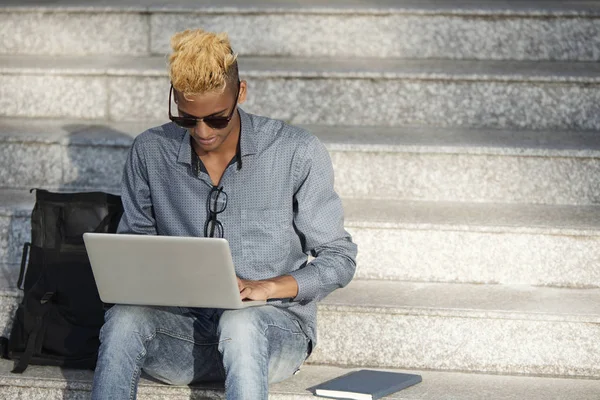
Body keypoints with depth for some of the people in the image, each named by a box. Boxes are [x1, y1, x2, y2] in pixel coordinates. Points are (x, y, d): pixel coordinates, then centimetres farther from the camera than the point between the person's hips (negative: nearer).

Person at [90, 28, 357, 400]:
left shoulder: (298, 153, -4)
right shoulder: (150, 152, 4)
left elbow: (339, 258, 0)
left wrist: (267, 287, -16)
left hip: (274, 325, -2)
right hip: (184, 333, 3)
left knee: (240, 324, -38)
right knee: (124, 318, -31)